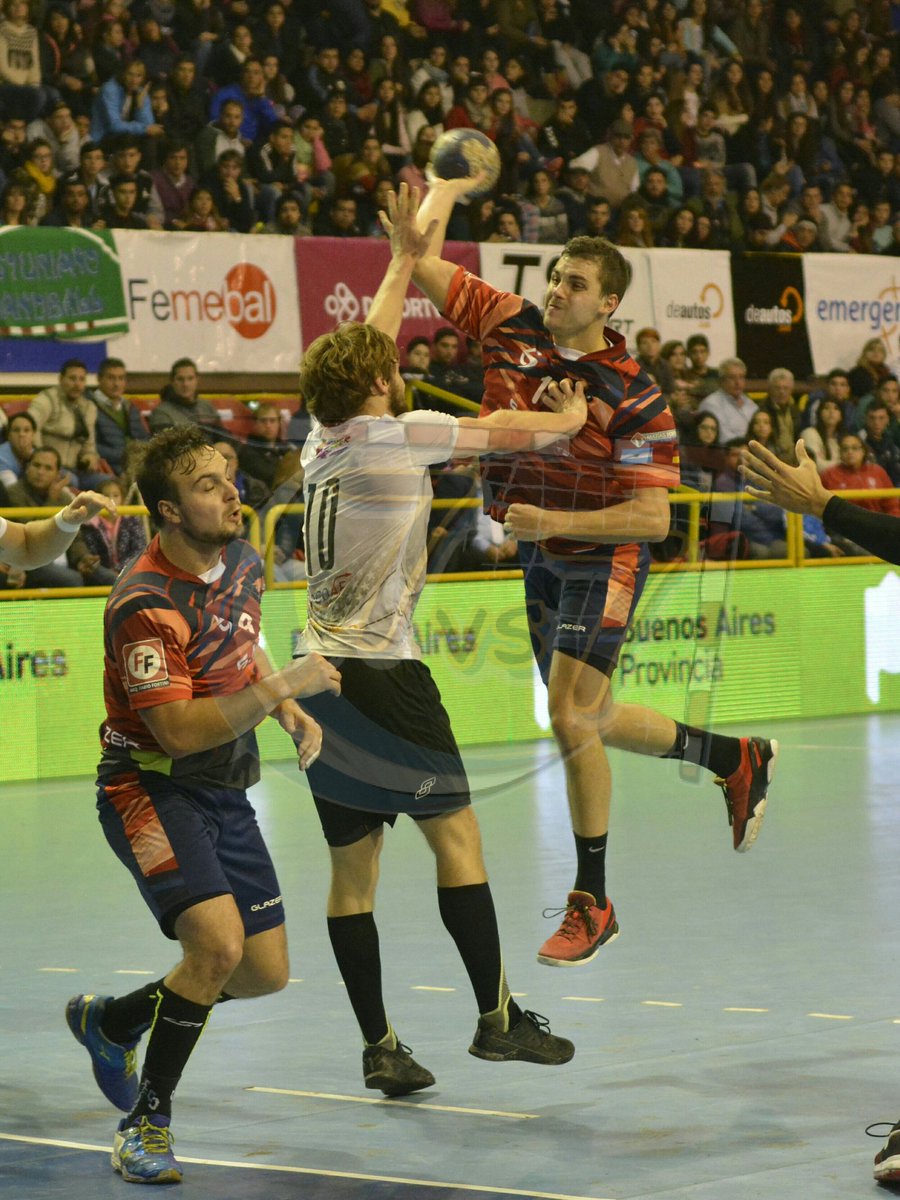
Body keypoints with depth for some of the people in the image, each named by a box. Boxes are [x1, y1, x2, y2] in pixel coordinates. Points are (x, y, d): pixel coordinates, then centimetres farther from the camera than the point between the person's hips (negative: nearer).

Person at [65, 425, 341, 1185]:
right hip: (151, 789, -8)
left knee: (266, 972, 8)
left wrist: (292, 717, 6)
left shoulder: (242, 562, 3)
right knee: (218, 942, -27)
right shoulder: (146, 603, -23)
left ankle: (110, 1022, 31)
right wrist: (281, 687, -29)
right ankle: (147, 1122, -10)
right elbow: (180, 729, -28)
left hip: (226, 792, 8)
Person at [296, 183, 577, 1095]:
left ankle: (379, 1047, 6)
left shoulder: (322, 439, 11)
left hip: (319, 670, 7)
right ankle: (497, 1017, 1)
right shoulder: (398, 435, -7)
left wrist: (405, 255, 34)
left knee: (352, 868, 5)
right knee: (455, 834, 0)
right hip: (380, 672, -7)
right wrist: (572, 418, 24)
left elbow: (364, 350, 26)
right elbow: (507, 432, 4)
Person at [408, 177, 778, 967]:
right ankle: (737, 760, 40)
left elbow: (652, 518, -21)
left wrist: (554, 521, -28)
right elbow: (420, 262, -1)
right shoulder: (513, 327, -6)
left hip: (603, 560, -6)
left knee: (569, 717, -15)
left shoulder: (634, 396, -20)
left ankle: (592, 902, -2)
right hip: (540, 558, 7)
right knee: (591, 724, 15)